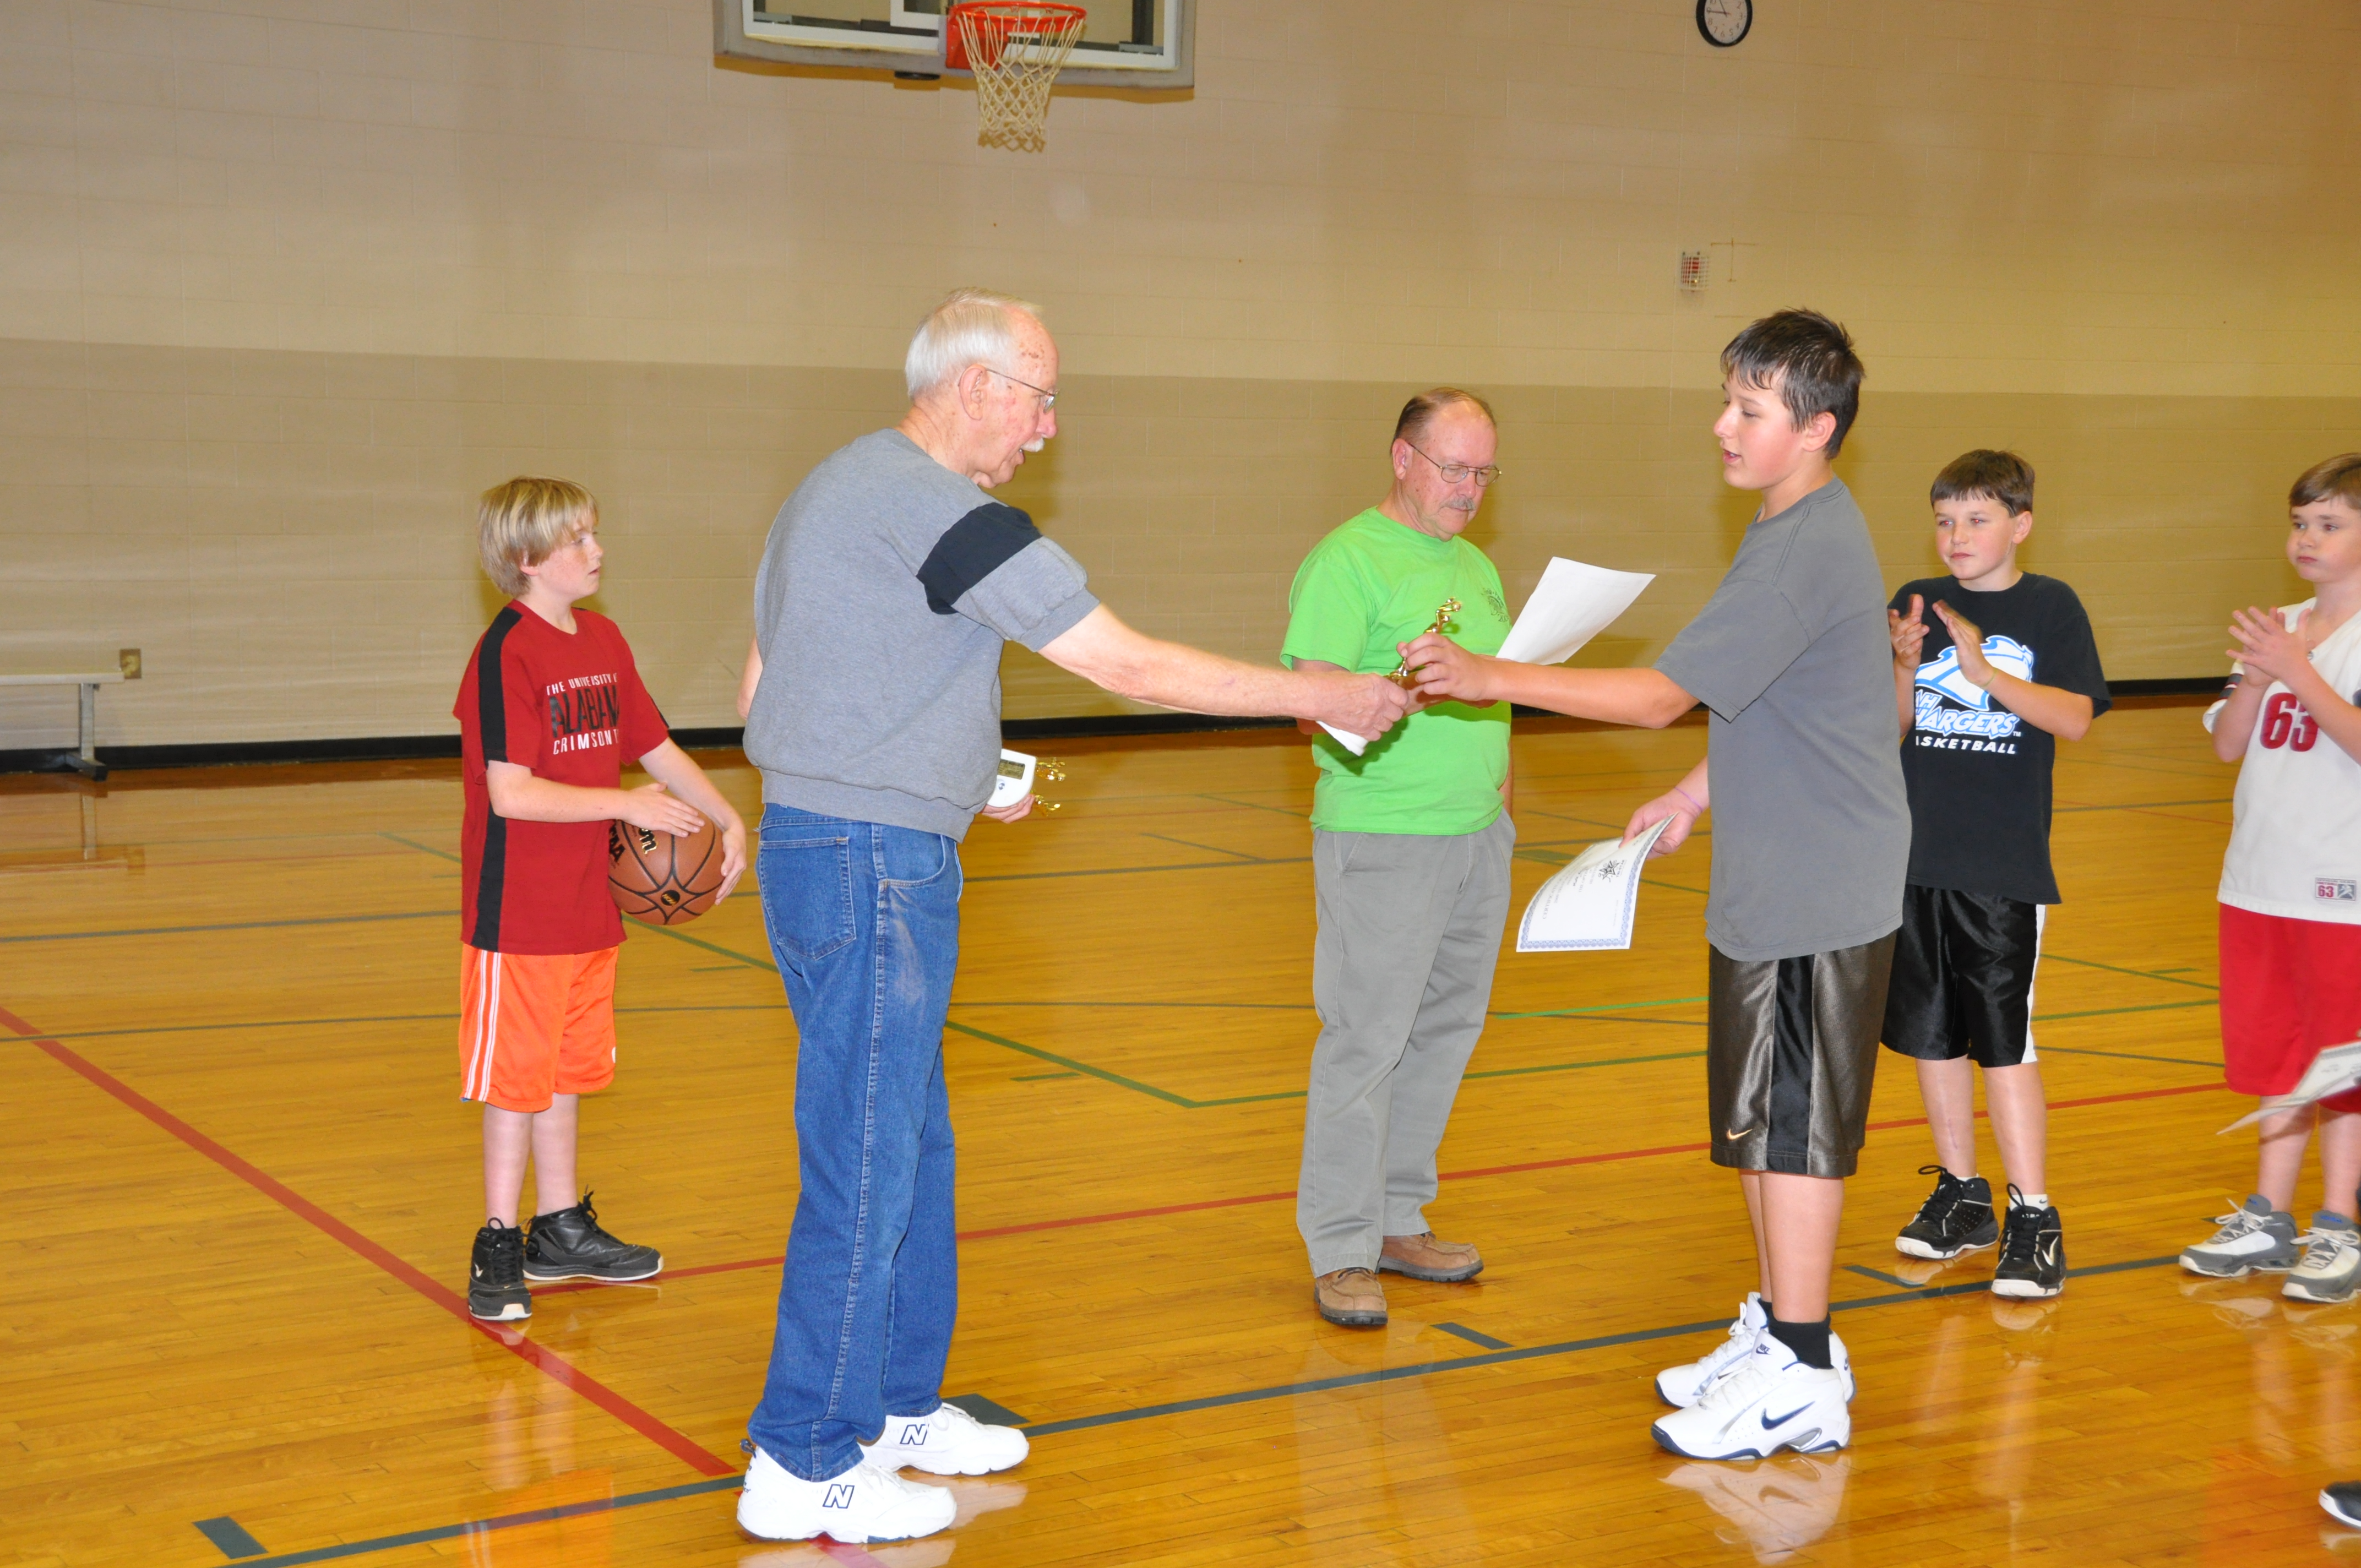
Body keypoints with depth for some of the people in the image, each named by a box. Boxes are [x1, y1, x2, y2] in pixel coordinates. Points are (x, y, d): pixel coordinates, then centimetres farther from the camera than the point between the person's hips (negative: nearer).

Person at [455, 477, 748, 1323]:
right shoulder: (505, 655, -16)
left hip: (589, 905, 8)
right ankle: (499, 1245, 12)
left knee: (569, 1069, 16)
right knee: (517, 1078, 1)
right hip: (518, 912, -7)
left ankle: (561, 1230, 28)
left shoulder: (604, 642, 9)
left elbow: (656, 748, 16)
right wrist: (628, 804, -20)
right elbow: (511, 792, -22)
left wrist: (728, 819, 8)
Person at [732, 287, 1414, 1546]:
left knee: (910, 1145, 18)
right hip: (872, 866, -10)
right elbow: (1132, 665, -16)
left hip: (817, 842, 10)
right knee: (864, 1165, -4)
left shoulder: (837, 488, 16)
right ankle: (806, 1468, 4)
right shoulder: (937, 506, -16)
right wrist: (1316, 694, -8)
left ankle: (898, 1404, 29)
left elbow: (761, 693, 21)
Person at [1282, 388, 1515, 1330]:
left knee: (1444, 1033, 11)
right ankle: (1340, 1251, 1)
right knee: (1366, 1040, -6)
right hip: (1382, 840, -8)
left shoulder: (1475, 567, 17)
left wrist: (1498, 791, 18)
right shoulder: (1347, 561, -8)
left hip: (1478, 837, 8)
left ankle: (1397, 1220, 21)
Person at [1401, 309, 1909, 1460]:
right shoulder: (1800, 530, 12)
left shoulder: (1804, 553, -21)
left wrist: (1493, 678, -20)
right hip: (1774, 882, 10)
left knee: (1793, 1127, -3)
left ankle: (1801, 1378, 6)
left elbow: (1663, 695, -22)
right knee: (1756, 1122, 17)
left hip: (1816, 896, -10)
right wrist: (1693, 796, 21)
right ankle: (1778, 1331, 29)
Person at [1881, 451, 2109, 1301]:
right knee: (1930, 1031, 10)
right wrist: (1906, 664, -15)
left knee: (2004, 1038, -6)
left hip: (2006, 860, -4)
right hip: (1916, 851, 4)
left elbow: (2074, 718, -11)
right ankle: (1960, 1193, 25)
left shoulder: (2050, 607, 0)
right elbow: (1891, 728, 4)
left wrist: (1983, 669, -22)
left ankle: (2032, 1216, 1)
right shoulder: (1917, 603, 7)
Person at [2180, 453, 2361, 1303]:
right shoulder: (2277, 628, 10)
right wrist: (2254, 677, -9)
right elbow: (2228, 743, 7)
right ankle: (2267, 1221, 23)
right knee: (2273, 1056, 14)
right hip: (2260, 878, 6)